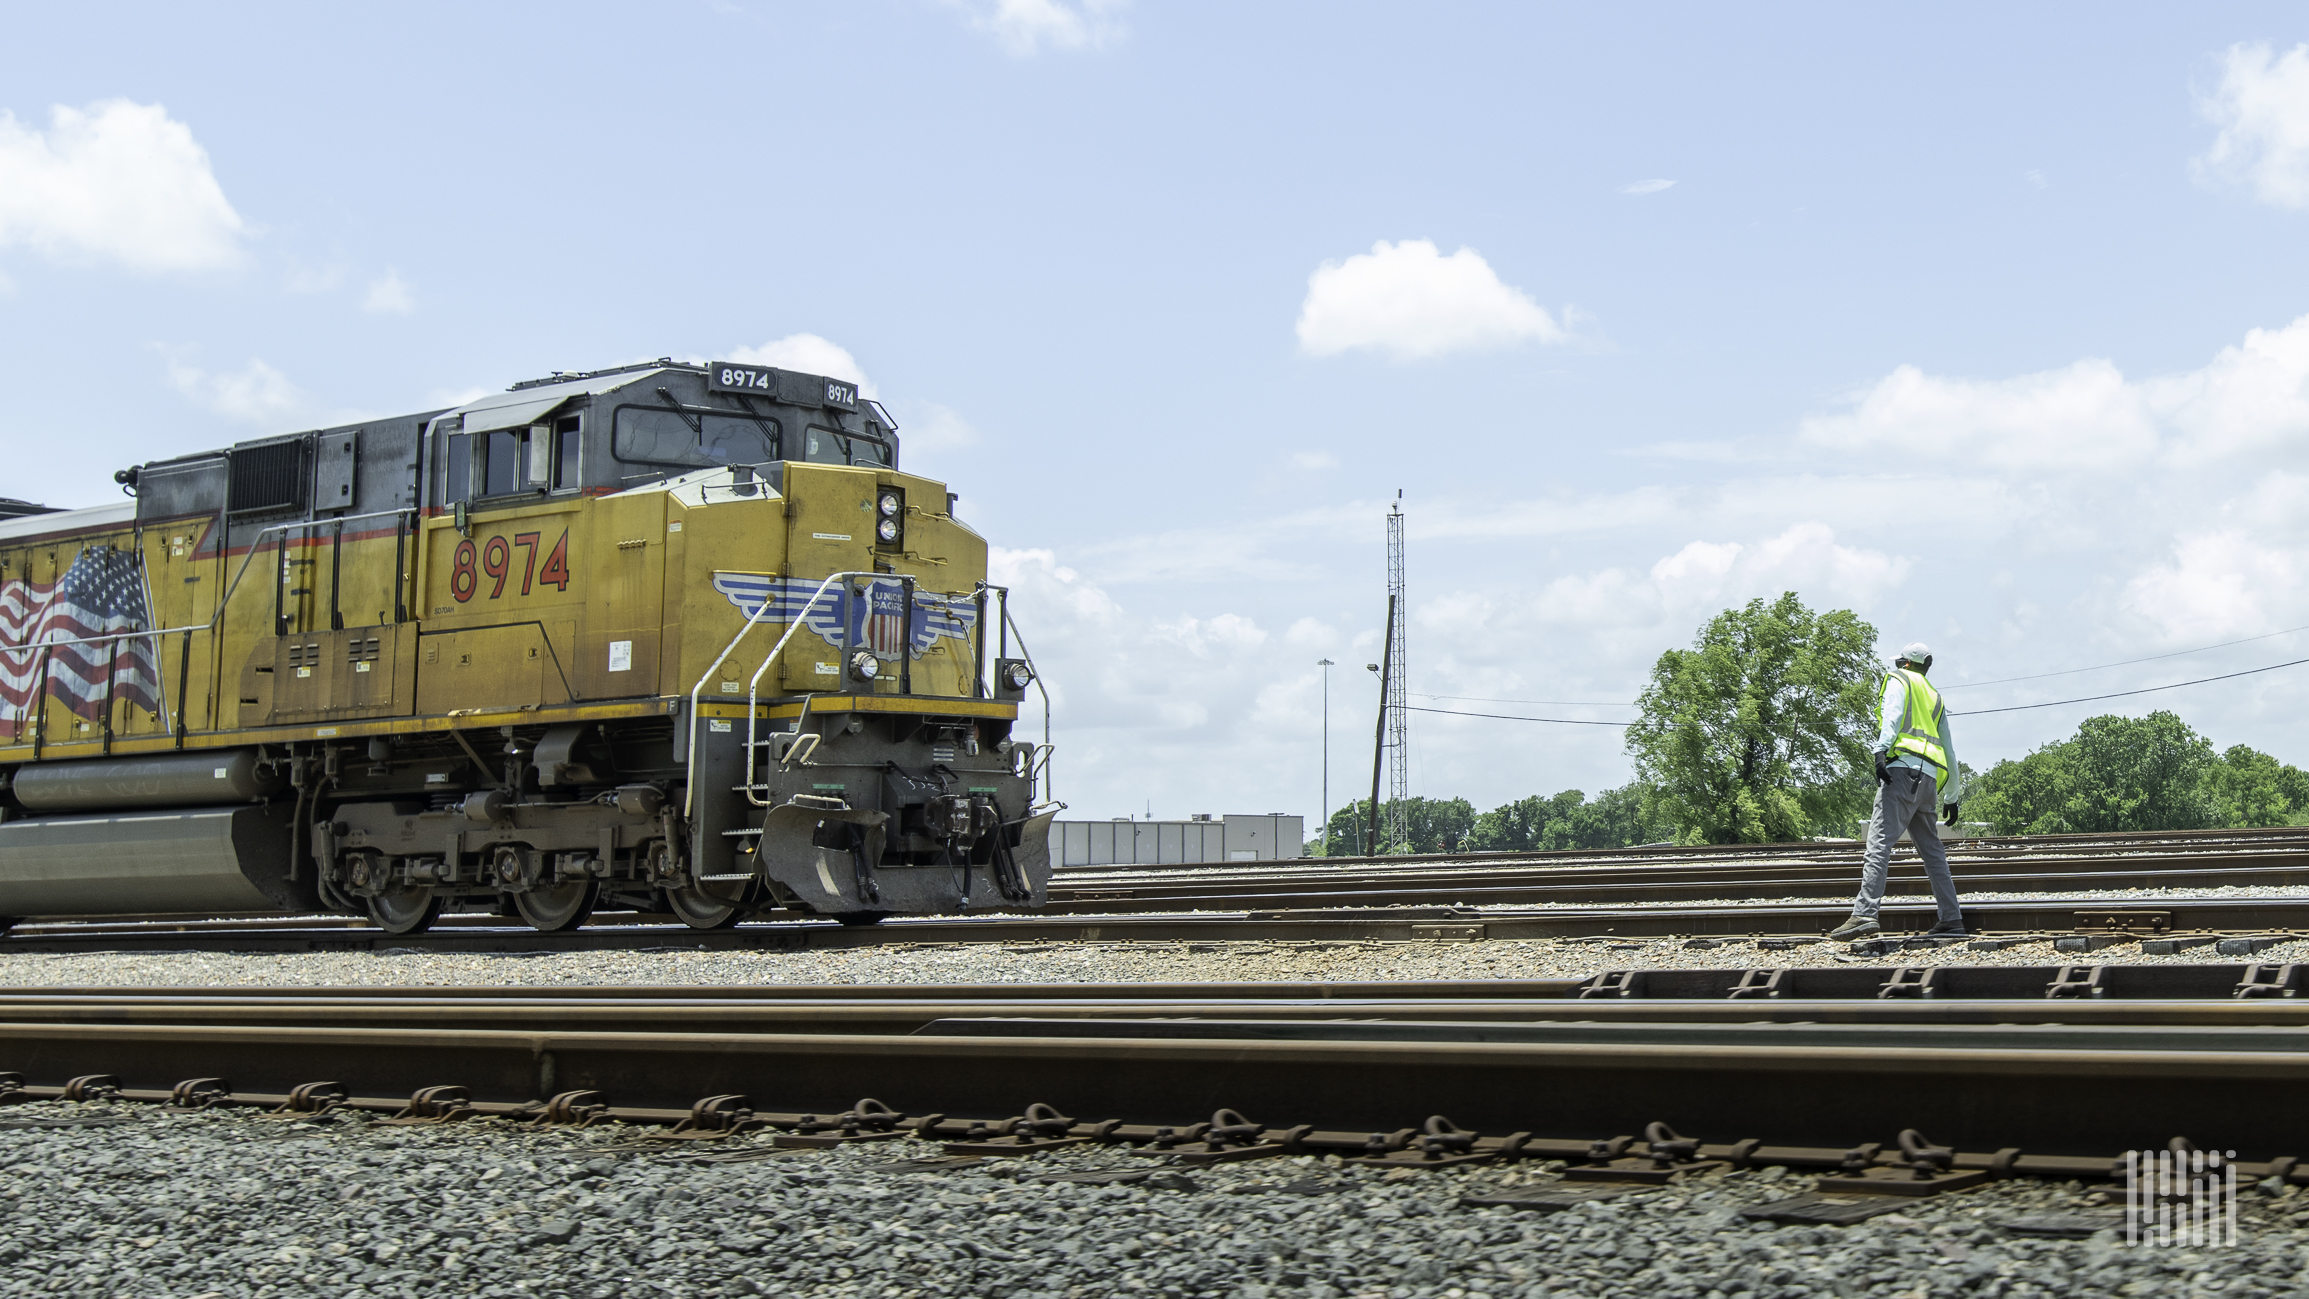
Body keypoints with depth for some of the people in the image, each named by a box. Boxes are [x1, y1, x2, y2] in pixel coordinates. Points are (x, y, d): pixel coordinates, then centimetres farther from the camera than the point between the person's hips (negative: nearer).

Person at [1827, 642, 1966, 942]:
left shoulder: (1899, 679, 12)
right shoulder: (1935, 697, 32)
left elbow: (1893, 715, -9)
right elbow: (1949, 751, 31)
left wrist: (1881, 751, -23)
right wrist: (1951, 796, 35)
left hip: (1904, 765, -8)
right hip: (1929, 778, 8)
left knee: (1880, 841, -18)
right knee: (1931, 849, 13)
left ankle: (1865, 914, -32)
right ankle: (1951, 920, 10)